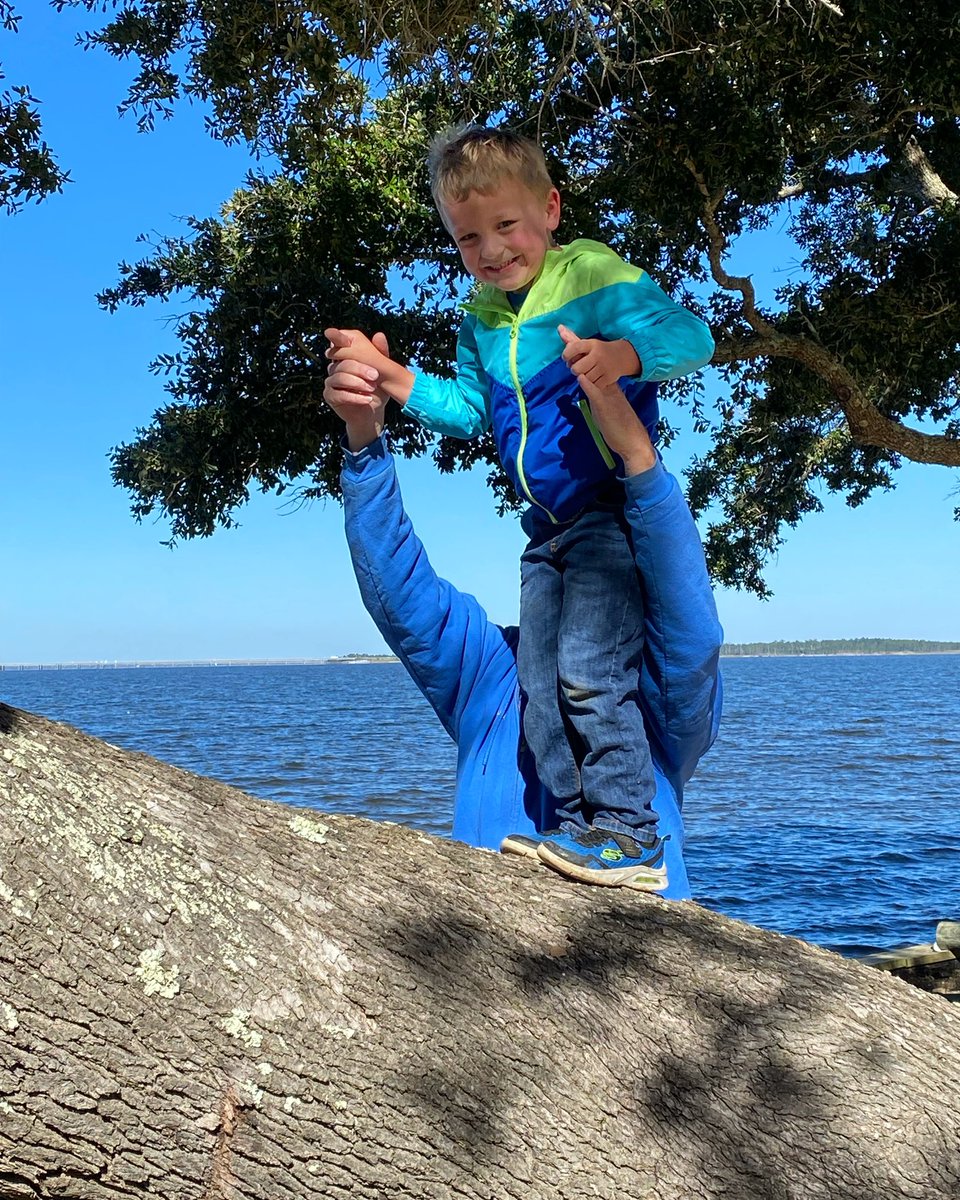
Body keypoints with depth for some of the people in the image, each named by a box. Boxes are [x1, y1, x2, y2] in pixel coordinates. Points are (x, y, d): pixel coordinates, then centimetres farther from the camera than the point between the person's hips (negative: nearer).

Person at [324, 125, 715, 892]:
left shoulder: (595, 277, -13)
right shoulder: (483, 315, 11)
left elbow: (690, 335, -23)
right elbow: (469, 409, 16)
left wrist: (623, 355, -43)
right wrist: (386, 374, 5)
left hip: (614, 513, -9)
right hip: (547, 528, 9)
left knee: (589, 672, -17)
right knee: (541, 690, 8)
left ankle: (632, 840, -7)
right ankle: (581, 831, 16)